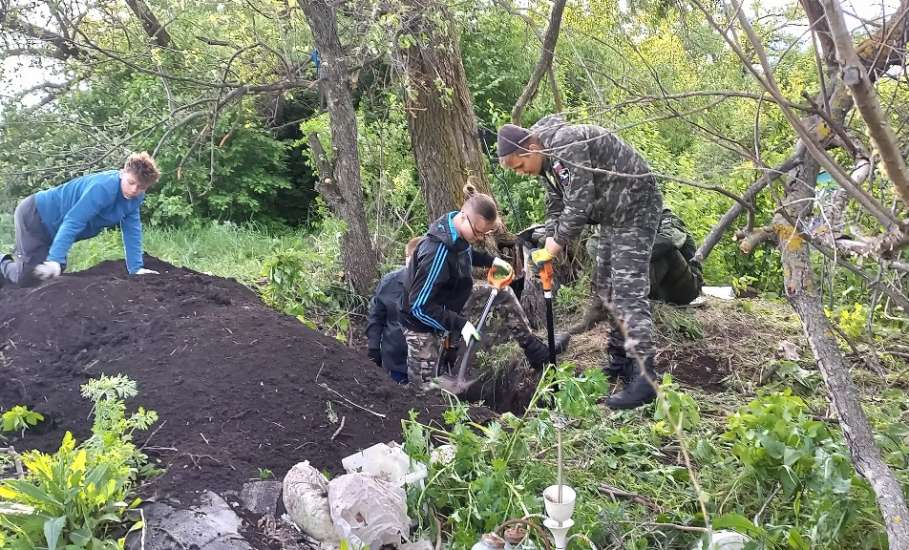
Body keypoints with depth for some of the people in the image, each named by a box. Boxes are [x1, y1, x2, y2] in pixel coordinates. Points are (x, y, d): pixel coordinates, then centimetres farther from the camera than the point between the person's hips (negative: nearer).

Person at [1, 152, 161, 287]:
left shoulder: (135, 197, -7)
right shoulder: (104, 187, -33)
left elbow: (132, 232, -5)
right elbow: (73, 222, -36)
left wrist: (136, 268, -14)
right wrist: (54, 260, -42)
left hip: (53, 225, 9)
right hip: (34, 215, -8)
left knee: (54, 273, 13)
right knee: (29, 277, -14)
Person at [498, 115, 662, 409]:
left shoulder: (566, 144, -25)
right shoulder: (547, 160, 7)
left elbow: (580, 205, -29)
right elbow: (556, 208, 11)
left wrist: (558, 242, -17)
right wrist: (548, 247, -3)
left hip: (635, 207, -10)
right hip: (613, 215, 10)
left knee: (628, 291, -15)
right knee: (607, 288, 14)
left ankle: (645, 378, -15)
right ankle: (619, 358, 25)